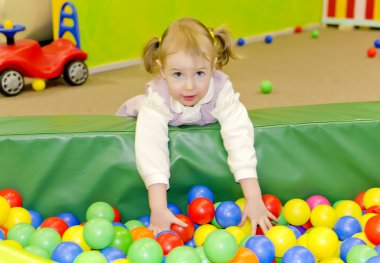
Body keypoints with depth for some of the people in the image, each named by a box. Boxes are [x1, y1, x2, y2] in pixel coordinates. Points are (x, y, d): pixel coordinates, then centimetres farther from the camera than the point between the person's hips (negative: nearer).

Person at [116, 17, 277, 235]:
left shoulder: (222, 89, -43)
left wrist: (254, 199, -57)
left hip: (205, 127, 2)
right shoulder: (157, 96, -45)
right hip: (158, 116, -2)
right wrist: (158, 208, -64)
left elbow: (239, 137, -49)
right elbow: (151, 146, -54)